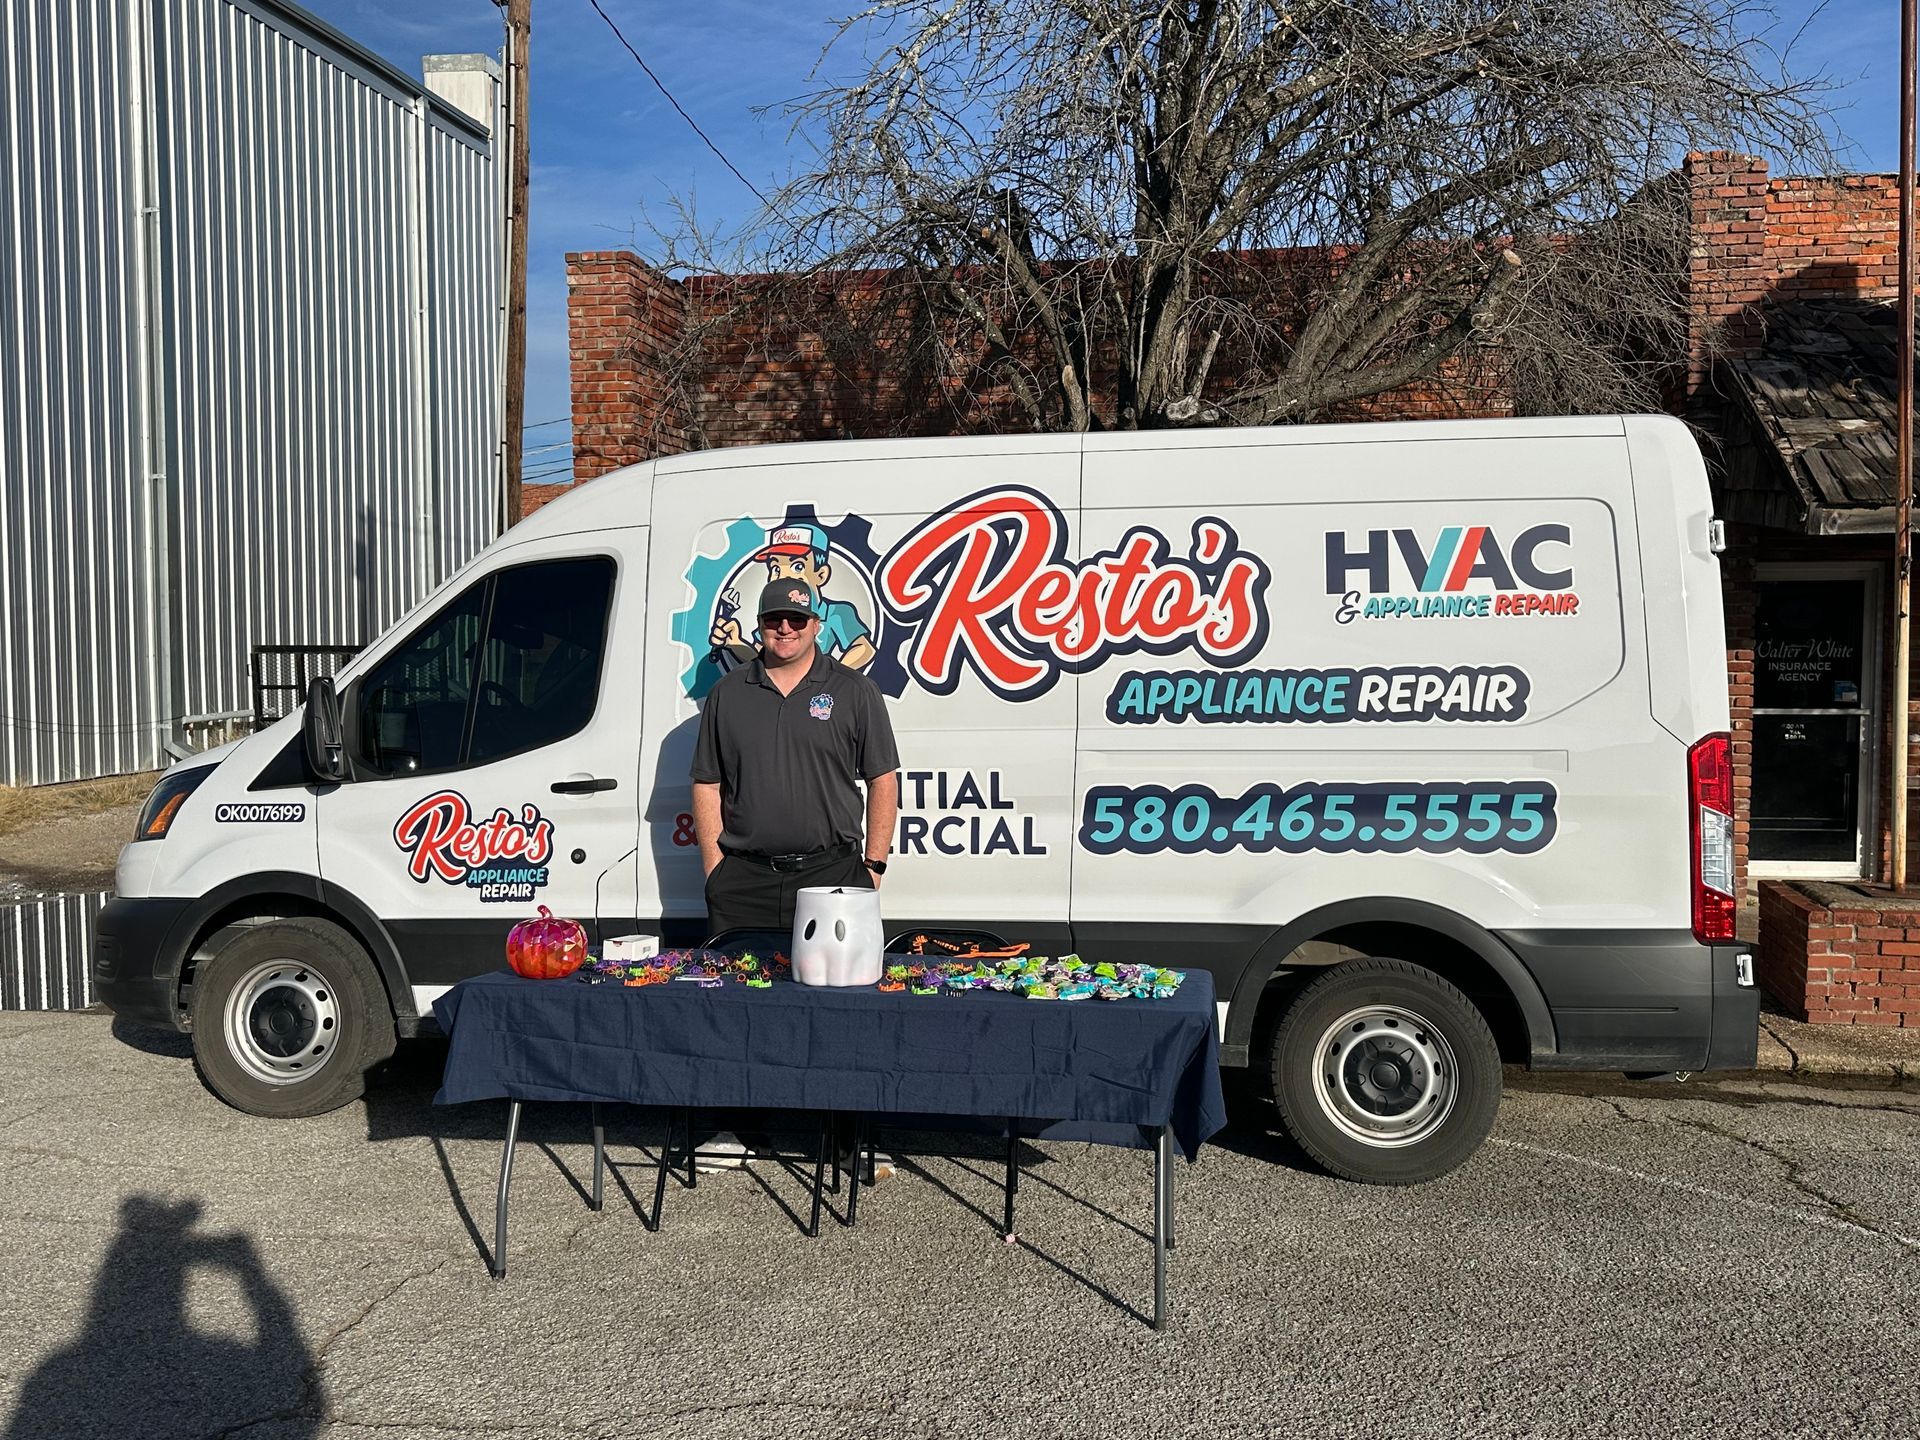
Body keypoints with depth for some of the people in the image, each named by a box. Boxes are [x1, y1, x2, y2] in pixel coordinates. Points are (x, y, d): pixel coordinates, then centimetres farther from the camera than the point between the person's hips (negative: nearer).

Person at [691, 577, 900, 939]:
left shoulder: (855, 691, 5)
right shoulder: (727, 694, 11)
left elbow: (883, 782, 5)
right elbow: (707, 786, 12)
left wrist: (873, 867, -1)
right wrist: (714, 870, 4)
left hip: (831, 875, -1)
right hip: (742, 881, 2)